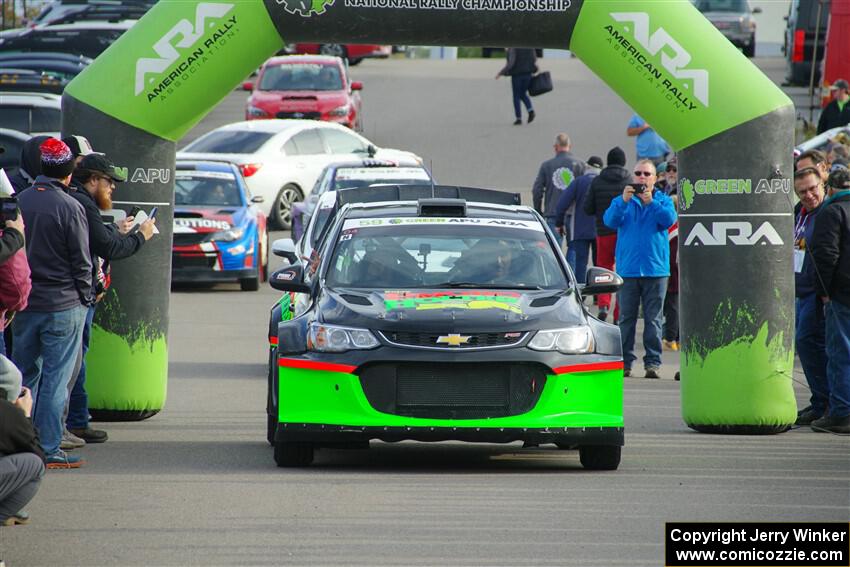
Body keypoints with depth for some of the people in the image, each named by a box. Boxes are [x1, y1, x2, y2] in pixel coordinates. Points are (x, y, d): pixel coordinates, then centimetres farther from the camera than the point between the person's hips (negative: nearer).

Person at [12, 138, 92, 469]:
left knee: (23, 375, 14)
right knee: (56, 379, -1)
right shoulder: (70, 208, -13)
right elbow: (81, 262, -9)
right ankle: (49, 451, -1)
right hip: (63, 306, -5)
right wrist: (84, 298, 4)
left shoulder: (19, 202, 2)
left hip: (24, 304, 5)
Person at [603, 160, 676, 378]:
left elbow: (669, 220, -8)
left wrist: (651, 202, -20)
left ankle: (653, 362, 0)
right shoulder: (622, 201, 11)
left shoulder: (663, 201, 10)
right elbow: (610, 221, -5)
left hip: (656, 269, 0)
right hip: (628, 268, 0)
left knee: (653, 319, -1)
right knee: (626, 317, 0)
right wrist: (624, 201, -19)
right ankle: (624, 361, 3)